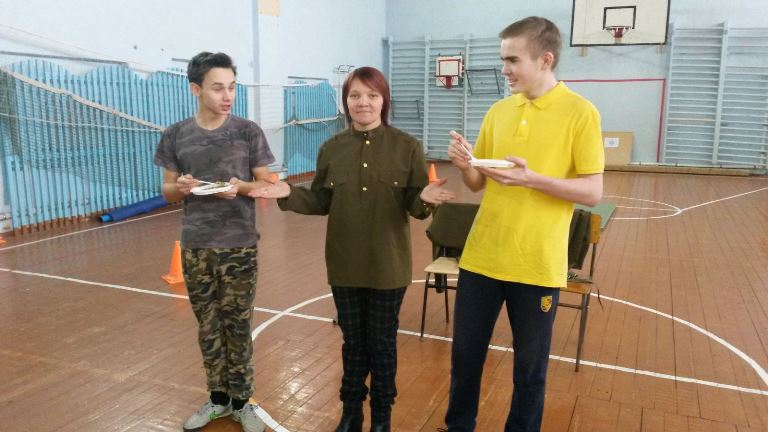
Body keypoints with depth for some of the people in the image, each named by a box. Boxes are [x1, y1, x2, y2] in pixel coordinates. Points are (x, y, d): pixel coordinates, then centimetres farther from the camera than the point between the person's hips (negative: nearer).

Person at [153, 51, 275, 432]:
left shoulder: (248, 132, -3)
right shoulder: (175, 136, 2)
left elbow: (266, 184, 1)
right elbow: (167, 191, 8)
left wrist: (242, 187, -19)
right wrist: (181, 187, -14)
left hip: (239, 246, -2)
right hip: (195, 247, 2)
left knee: (237, 326, 5)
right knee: (208, 327, 11)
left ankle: (241, 400, 21)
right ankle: (218, 397, 28)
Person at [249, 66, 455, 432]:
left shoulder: (407, 147, -7)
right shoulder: (331, 149, 1)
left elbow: (414, 205, -7)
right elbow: (321, 202, 4)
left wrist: (424, 198, -29)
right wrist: (289, 195, -12)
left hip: (388, 265, -2)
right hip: (345, 265, 2)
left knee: (382, 343, 13)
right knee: (353, 342, 16)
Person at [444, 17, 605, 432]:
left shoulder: (580, 113, -7)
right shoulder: (498, 111, 8)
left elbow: (592, 192, -10)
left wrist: (532, 179, -23)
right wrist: (465, 166, -11)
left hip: (537, 264, -4)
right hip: (481, 257, 5)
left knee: (530, 366, 11)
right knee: (465, 353, 15)